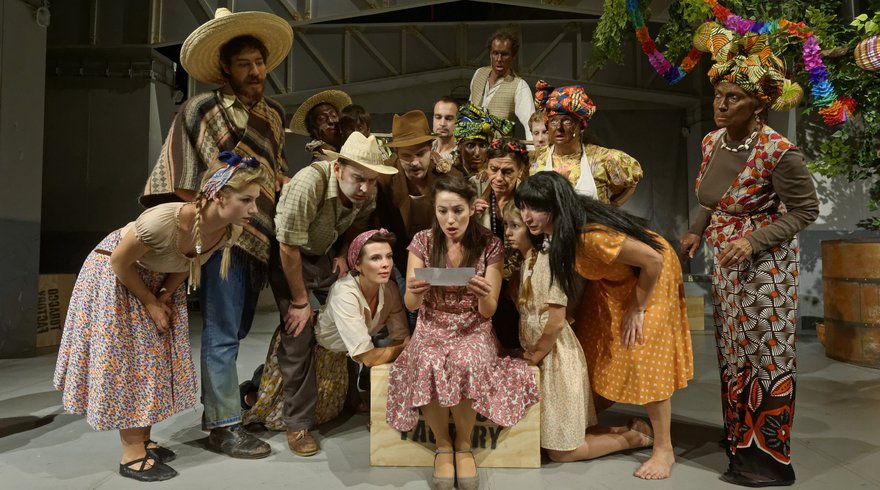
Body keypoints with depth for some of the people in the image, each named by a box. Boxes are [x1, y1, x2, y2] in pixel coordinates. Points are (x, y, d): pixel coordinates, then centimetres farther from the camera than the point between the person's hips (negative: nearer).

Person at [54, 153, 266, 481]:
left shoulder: (232, 230, -23)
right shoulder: (163, 221, -42)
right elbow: (120, 262, -23)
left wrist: (166, 295, -8)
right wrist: (151, 304, -13)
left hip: (160, 280, 6)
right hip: (116, 276, -6)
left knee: (157, 357, 10)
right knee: (126, 361, -1)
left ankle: (144, 440, 25)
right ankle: (132, 454, 9)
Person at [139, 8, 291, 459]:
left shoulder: (273, 113, 15)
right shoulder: (202, 109, -5)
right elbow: (180, 179, -7)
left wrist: (285, 184, 8)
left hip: (262, 235, 7)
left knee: (234, 330, 15)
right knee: (222, 332, -2)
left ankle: (216, 410, 30)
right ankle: (225, 427, 8)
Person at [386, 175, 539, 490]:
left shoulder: (489, 245, -5)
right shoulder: (423, 241, -3)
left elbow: (488, 312, -5)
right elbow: (410, 305, -3)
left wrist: (484, 295, -29)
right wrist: (415, 291, -28)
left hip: (473, 330, -1)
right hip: (432, 328, 1)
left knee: (466, 366, -34)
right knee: (429, 369, -32)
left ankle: (464, 445, -5)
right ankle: (443, 445, -4)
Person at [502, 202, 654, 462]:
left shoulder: (545, 260, -19)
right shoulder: (528, 260, 8)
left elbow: (556, 320, -23)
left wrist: (538, 354, -9)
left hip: (556, 358, -9)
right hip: (548, 359, 9)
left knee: (561, 451, 2)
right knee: (565, 433, 18)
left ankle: (634, 438, 14)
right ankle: (628, 430, 26)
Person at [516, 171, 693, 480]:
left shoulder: (591, 235, -39)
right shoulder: (556, 231, -17)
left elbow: (653, 260, -32)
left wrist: (636, 310, -22)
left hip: (651, 275, -7)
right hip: (613, 279, 7)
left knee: (642, 356, -9)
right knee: (597, 351, 9)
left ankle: (664, 449, 4)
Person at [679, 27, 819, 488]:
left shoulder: (778, 151, -20)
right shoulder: (711, 141, 1)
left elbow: (805, 209, -12)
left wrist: (754, 241, -22)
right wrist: (697, 231, 5)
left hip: (764, 264, -7)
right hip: (725, 263, 7)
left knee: (766, 356, 3)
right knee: (733, 354, 16)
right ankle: (741, 446, 33)